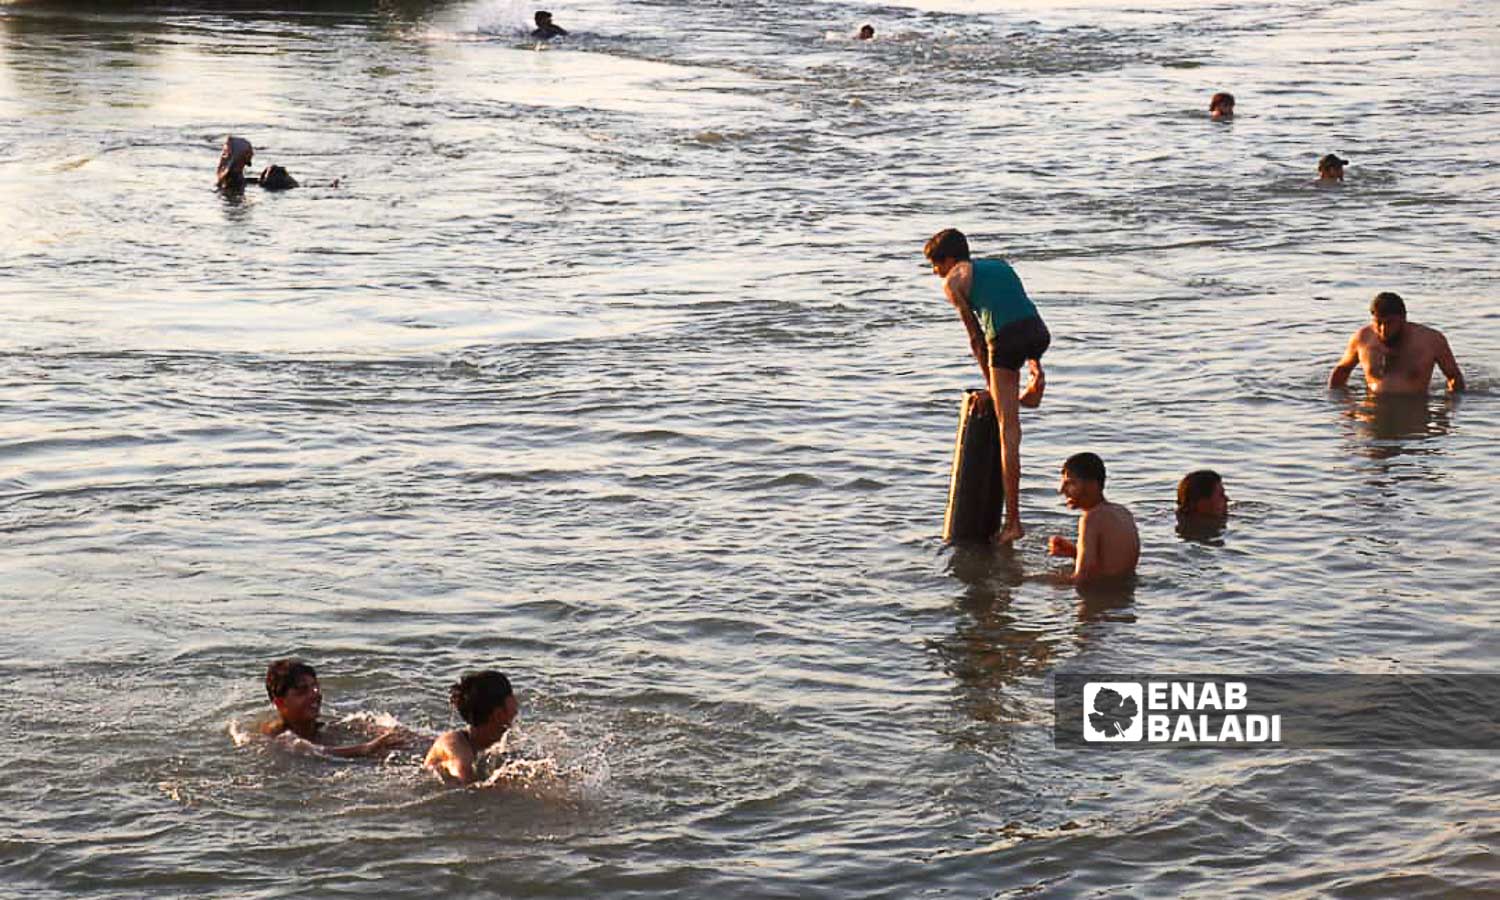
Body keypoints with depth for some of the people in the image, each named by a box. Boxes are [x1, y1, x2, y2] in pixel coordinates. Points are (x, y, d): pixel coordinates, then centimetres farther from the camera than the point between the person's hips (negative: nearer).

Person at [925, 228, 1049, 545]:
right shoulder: (999, 264, 32)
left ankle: (1013, 521, -2)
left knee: (1008, 432, -1)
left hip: (1006, 340, -6)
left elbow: (975, 337, 13)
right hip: (1039, 332, 6)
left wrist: (990, 383, 19)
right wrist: (1034, 363, 30)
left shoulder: (953, 280, 14)